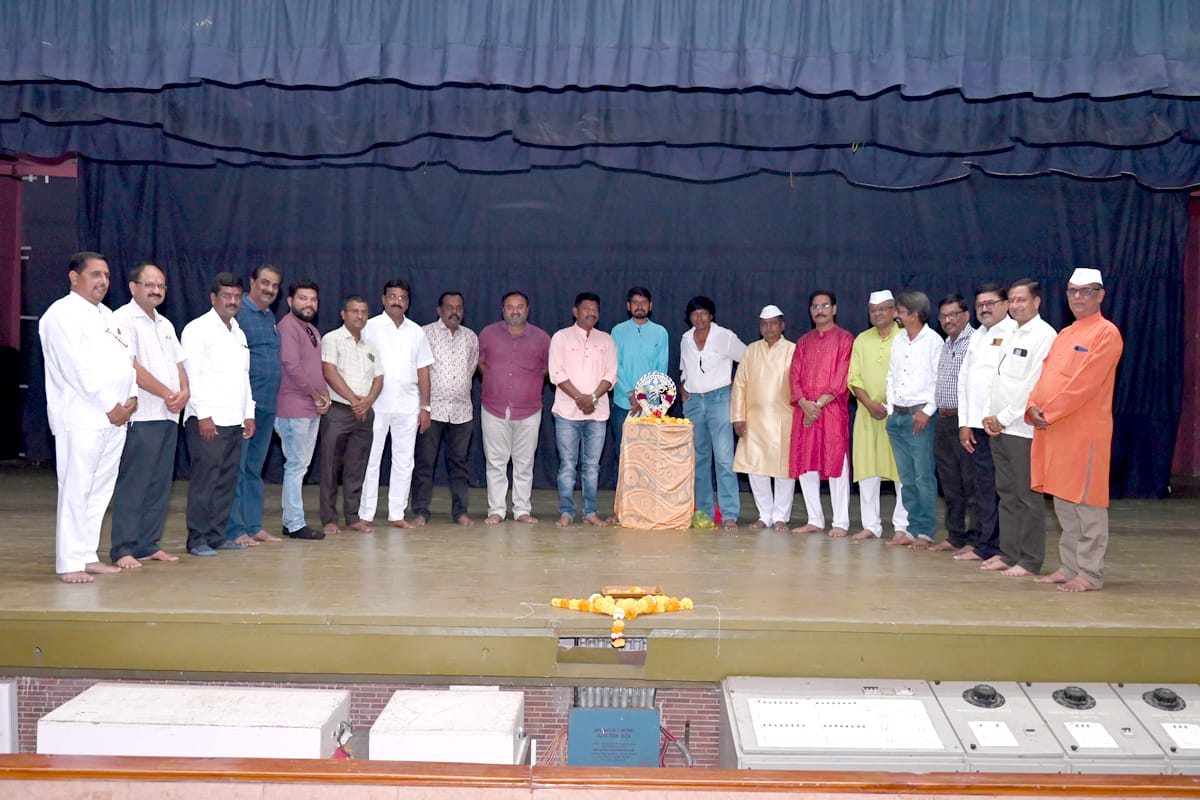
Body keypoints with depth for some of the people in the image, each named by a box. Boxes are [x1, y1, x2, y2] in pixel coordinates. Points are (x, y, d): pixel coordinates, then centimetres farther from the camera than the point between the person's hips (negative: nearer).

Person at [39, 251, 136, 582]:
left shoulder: (107, 315, 20)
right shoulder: (62, 314, -6)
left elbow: (127, 359, 15)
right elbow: (78, 368, -15)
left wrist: (130, 398, -1)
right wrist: (109, 407, -14)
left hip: (116, 416, 8)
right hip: (82, 417, -8)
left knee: (101, 489, 9)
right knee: (75, 489, -7)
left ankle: (88, 555, 16)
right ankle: (69, 563, -3)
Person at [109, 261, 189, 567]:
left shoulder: (165, 324, 20)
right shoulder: (123, 319, -5)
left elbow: (178, 363, 19)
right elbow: (131, 367, -15)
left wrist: (185, 391, -2)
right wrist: (168, 394, -11)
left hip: (168, 416, 8)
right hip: (141, 416, -8)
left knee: (160, 484, 9)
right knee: (133, 484, -6)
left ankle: (149, 544, 15)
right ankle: (123, 549, -2)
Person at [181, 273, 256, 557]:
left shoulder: (238, 333, 20)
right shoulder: (198, 329, -4)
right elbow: (192, 375, -11)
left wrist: (249, 413, 15)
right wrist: (203, 414, -16)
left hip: (234, 420, 7)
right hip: (207, 420, -7)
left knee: (227, 480, 8)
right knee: (204, 480, -6)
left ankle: (217, 534, 15)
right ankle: (197, 539, -1)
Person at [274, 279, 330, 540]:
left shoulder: (313, 331, 18)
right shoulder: (288, 326, -11)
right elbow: (291, 365, -19)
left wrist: (324, 395, 5)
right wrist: (315, 395, -12)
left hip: (313, 409, 9)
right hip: (294, 407, -9)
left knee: (301, 465, 12)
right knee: (296, 465, -5)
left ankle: (291, 520, 19)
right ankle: (295, 524, 0)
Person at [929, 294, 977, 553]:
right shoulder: (945, 346, 18)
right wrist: (936, 411, 15)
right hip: (943, 421, 9)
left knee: (971, 484, -3)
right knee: (950, 485, 13)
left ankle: (975, 540, 3)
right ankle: (955, 536, 21)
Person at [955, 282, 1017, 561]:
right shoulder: (977, 336, 19)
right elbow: (964, 379, 19)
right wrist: (964, 423, 13)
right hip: (977, 424, 7)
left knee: (1003, 487, -3)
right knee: (984, 486, 11)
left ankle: (1000, 548, 3)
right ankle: (984, 545, 17)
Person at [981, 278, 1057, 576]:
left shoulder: (1044, 335, -9)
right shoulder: (1012, 336, 19)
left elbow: (1034, 384, -16)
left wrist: (1005, 418, -13)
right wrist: (988, 415, 6)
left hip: (1023, 429, -8)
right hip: (999, 428, 9)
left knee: (1028, 497, -3)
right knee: (1007, 495, 12)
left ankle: (1030, 561, 3)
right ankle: (1009, 553, 20)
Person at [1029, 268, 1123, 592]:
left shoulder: (1107, 333, -6)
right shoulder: (1064, 334, 19)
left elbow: (1084, 383, -15)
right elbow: (1046, 374, 14)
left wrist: (1050, 412, -16)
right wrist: (1034, 407, -4)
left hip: (1084, 430, -8)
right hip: (1053, 430, 8)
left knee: (1086, 504, -4)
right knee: (1063, 502, 12)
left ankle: (1091, 574, 2)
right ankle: (1069, 567, 20)